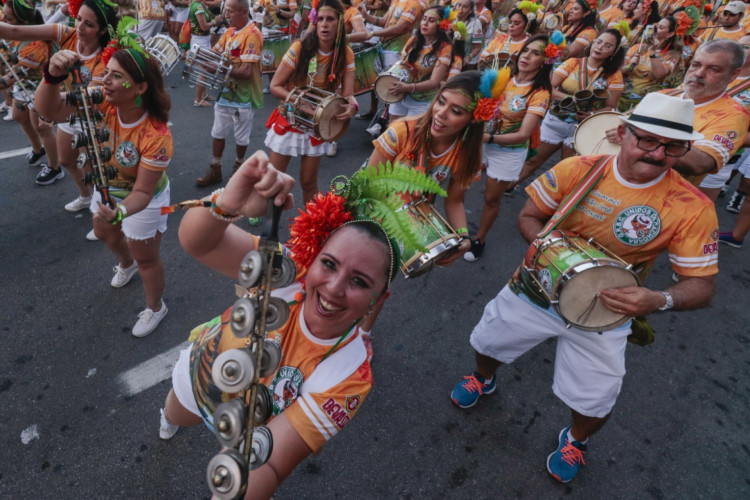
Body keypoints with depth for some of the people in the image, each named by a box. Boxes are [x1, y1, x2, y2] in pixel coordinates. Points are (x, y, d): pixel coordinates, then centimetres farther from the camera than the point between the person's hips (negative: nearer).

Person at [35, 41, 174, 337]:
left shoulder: (155, 136, -38)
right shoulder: (103, 101, -24)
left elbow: (142, 192, -33)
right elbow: (47, 109, -28)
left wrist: (119, 212, -51)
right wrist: (53, 76, -46)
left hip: (143, 199, -6)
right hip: (108, 187, 7)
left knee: (146, 258, 11)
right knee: (104, 233, 32)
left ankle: (155, 308, 39)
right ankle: (126, 264, 67)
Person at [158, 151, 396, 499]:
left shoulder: (347, 378, -37)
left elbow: (268, 464, -36)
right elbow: (195, 241, -42)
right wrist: (227, 203, -64)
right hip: (200, 371, 3)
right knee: (176, 417, 35)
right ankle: (170, 417, 71)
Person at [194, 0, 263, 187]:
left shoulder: (251, 35, -19)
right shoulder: (230, 31, 7)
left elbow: (246, 71, -26)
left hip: (243, 95, -8)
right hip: (226, 90, 8)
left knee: (241, 136, 10)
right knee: (218, 132, 13)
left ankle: (239, 167, 32)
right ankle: (215, 170, 24)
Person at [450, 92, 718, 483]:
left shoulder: (693, 208, -17)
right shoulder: (577, 169, -14)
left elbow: (702, 286, -12)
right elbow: (528, 216, -2)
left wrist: (659, 300, -34)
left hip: (602, 314, -1)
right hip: (536, 288, 2)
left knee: (595, 404, 4)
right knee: (487, 342, 18)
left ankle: (575, 439, 44)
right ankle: (483, 379, 57)